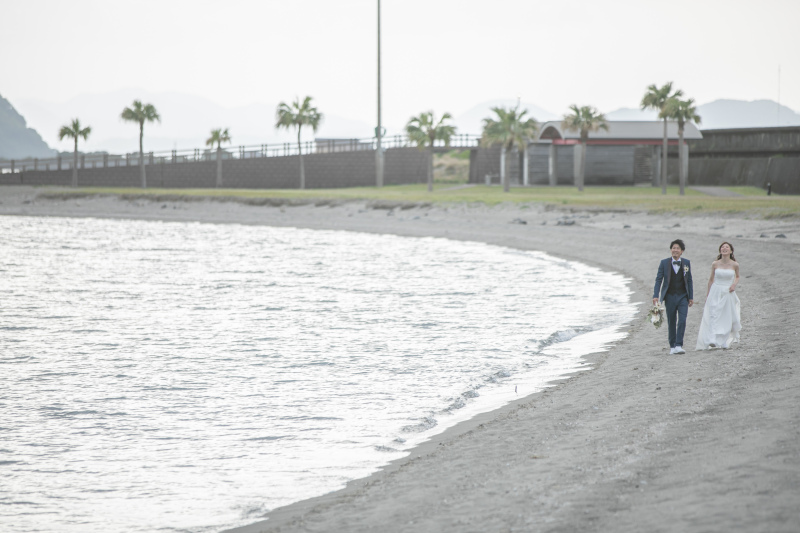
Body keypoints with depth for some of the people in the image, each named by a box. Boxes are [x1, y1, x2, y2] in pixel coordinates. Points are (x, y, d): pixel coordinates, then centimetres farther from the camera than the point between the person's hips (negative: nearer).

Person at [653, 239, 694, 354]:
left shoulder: (687, 263, 5)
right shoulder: (664, 263, 2)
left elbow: (689, 281, 9)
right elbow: (658, 280, 1)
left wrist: (691, 297, 7)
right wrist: (656, 295, -8)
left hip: (683, 297, 0)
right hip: (670, 296, 0)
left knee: (682, 321, -13)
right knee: (671, 322, 6)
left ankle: (679, 345, -13)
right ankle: (672, 346, 17)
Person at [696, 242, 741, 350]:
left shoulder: (734, 265, 0)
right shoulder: (715, 264, 0)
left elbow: (737, 277, 17)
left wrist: (734, 284, -4)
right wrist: (707, 294, 14)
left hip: (728, 294, 0)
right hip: (715, 293, 0)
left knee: (727, 318, 0)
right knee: (713, 316, -14)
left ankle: (724, 343, 8)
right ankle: (712, 340, -22)